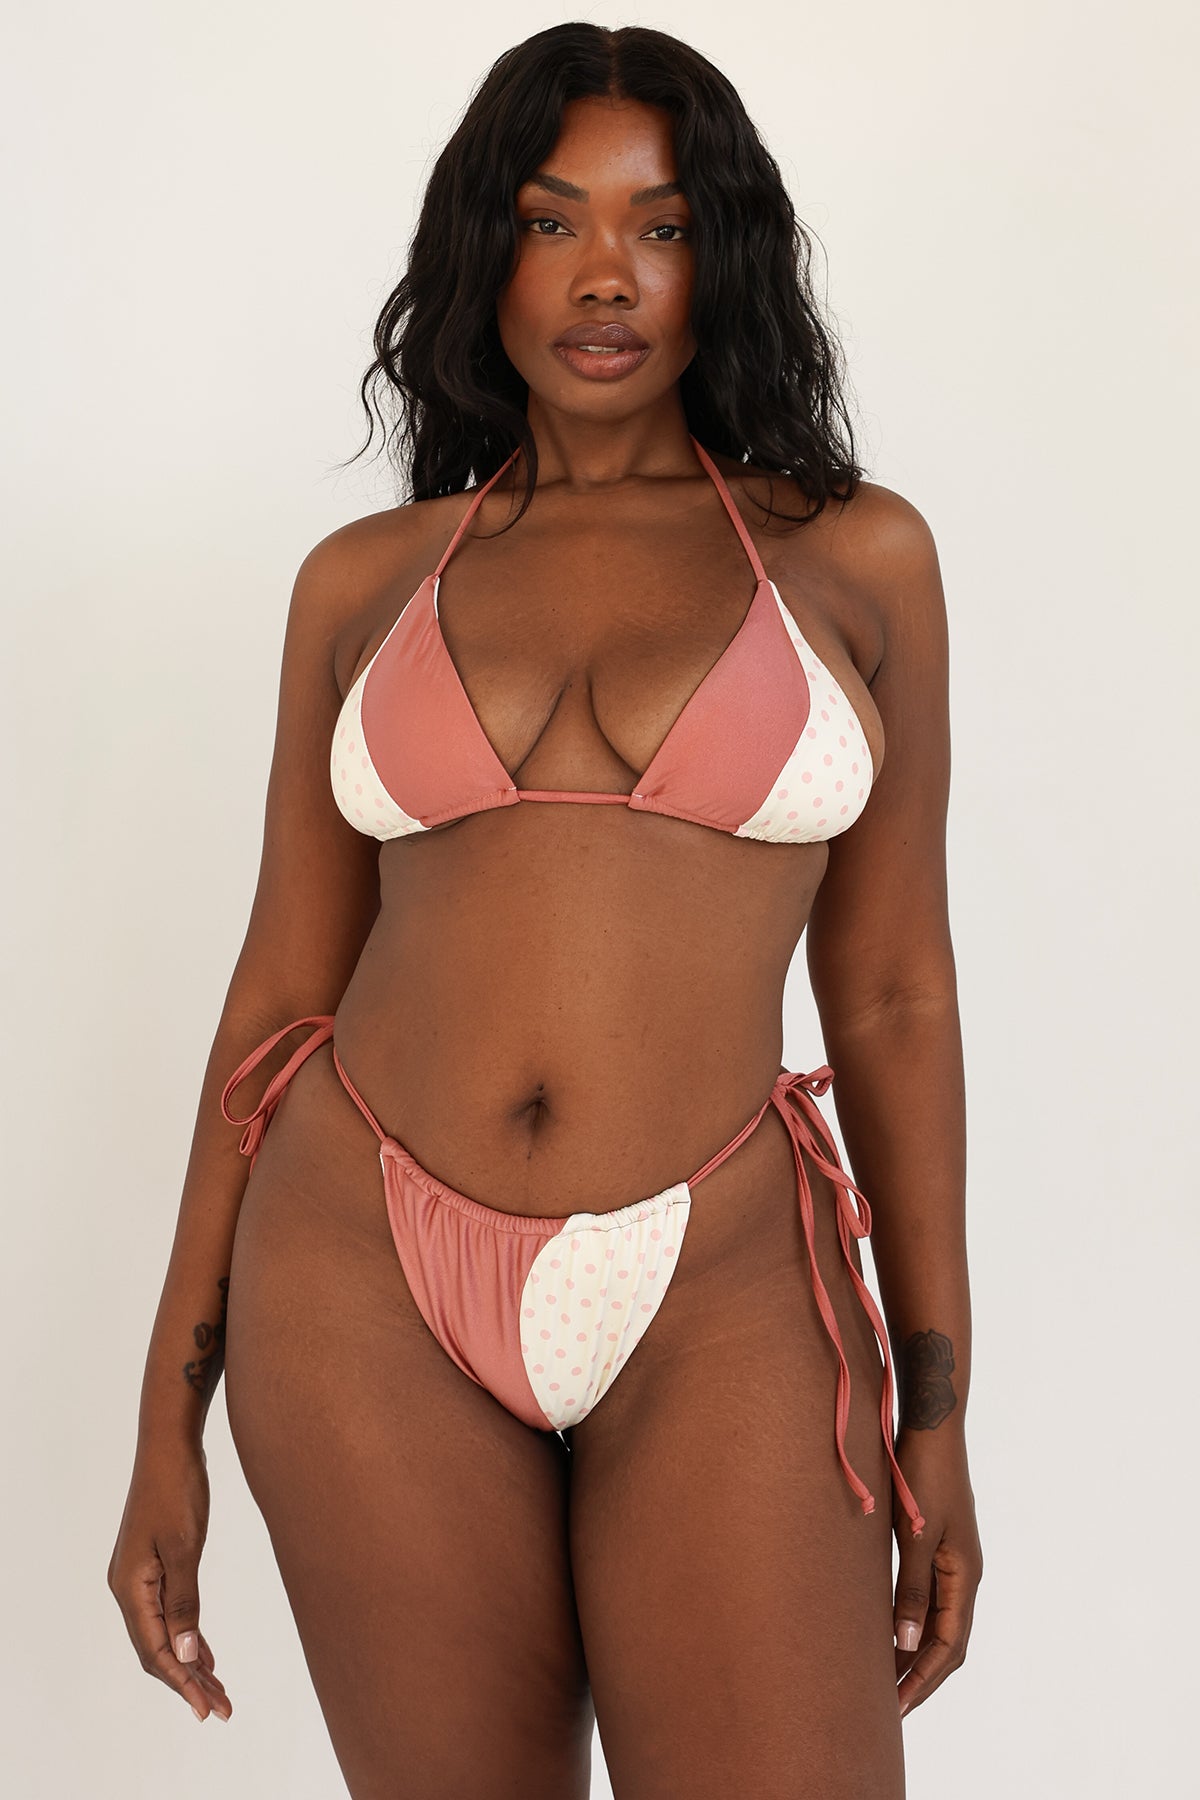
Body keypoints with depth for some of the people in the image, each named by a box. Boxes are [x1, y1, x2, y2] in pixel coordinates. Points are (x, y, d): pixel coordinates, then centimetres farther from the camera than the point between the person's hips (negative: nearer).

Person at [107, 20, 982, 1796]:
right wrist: (171, 1409, 7)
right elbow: (283, 990, 8)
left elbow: (891, 990, 5)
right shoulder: (364, 581, 7)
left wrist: (936, 1406, 4)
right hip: (367, 1282, 2)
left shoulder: (854, 557, 4)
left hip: (720, 1301, -1)